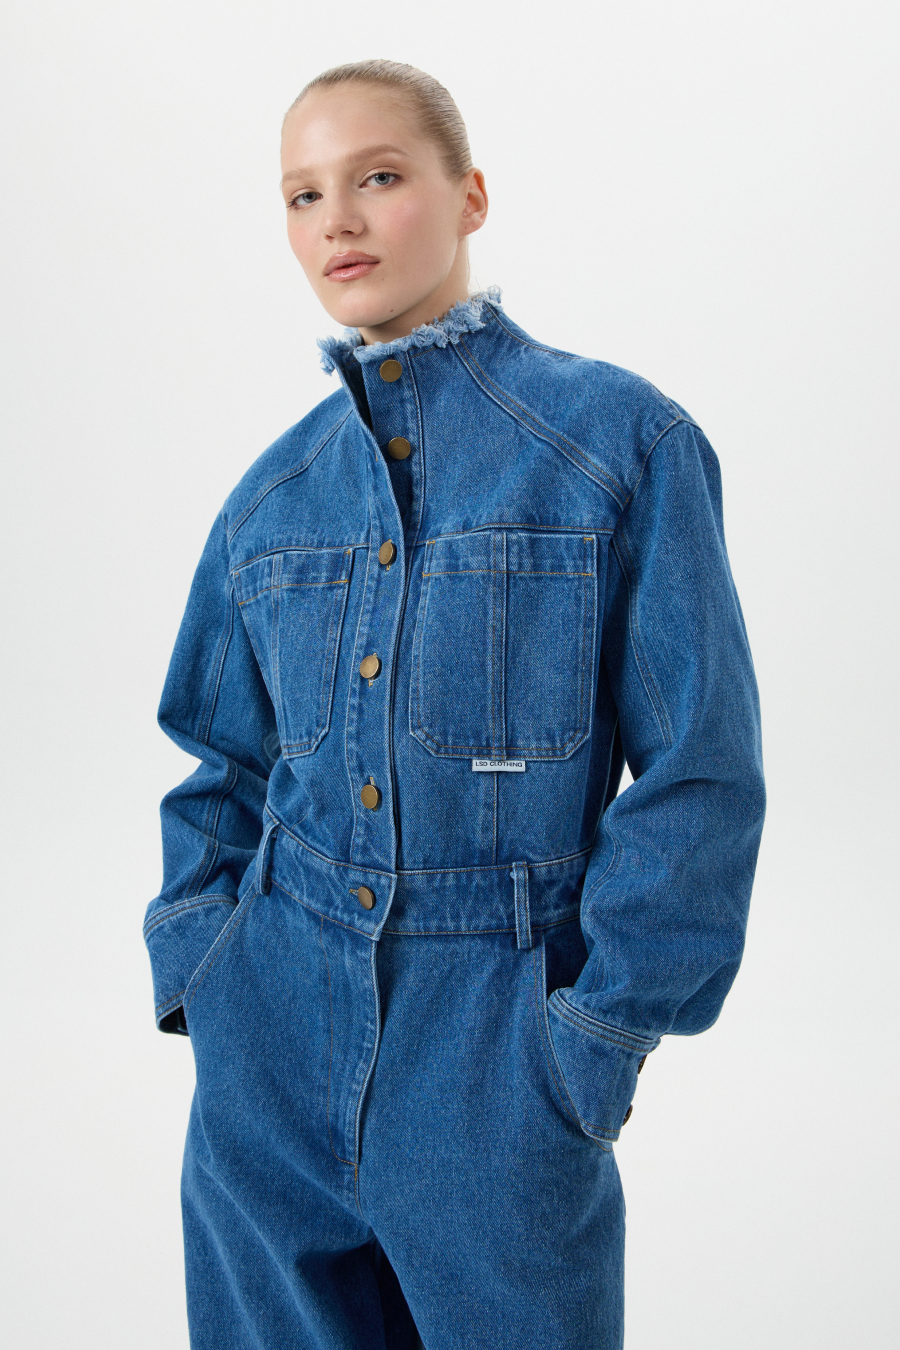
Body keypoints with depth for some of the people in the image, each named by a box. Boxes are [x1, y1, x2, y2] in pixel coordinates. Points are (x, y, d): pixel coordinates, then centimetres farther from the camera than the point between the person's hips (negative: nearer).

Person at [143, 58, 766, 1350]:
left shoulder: (621, 442, -7)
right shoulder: (275, 492, 6)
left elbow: (699, 773, -7)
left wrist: (596, 1034, -10)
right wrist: (195, 966, 4)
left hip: (494, 1048, -3)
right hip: (271, 1046, 4)